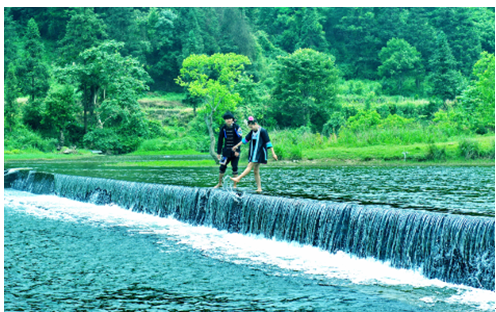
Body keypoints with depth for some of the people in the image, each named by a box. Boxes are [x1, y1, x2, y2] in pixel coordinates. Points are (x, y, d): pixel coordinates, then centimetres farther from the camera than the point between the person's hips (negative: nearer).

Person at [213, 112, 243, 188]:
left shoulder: (237, 127, -7)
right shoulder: (223, 128, 2)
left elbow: (239, 139, -9)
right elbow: (220, 141, 5)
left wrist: (237, 150, -15)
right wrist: (218, 152, 4)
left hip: (235, 152, -3)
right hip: (226, 151, 3)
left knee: (234, 168, -1)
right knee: (222, 167, 4)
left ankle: (235, 185, 8)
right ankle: (219, 183, 21)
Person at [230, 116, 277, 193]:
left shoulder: (262, 131, -9)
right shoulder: (252, 132, 12)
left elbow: (268, 142, -12)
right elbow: (246, 139, 22)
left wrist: (273, 153, -14)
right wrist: (237, 146, 25)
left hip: (259, 153, -8)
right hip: (253, 153, 8)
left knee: (250, 165, -16)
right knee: (256, 171, 4)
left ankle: (238, 179, -20)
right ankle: (259, 188, 3)